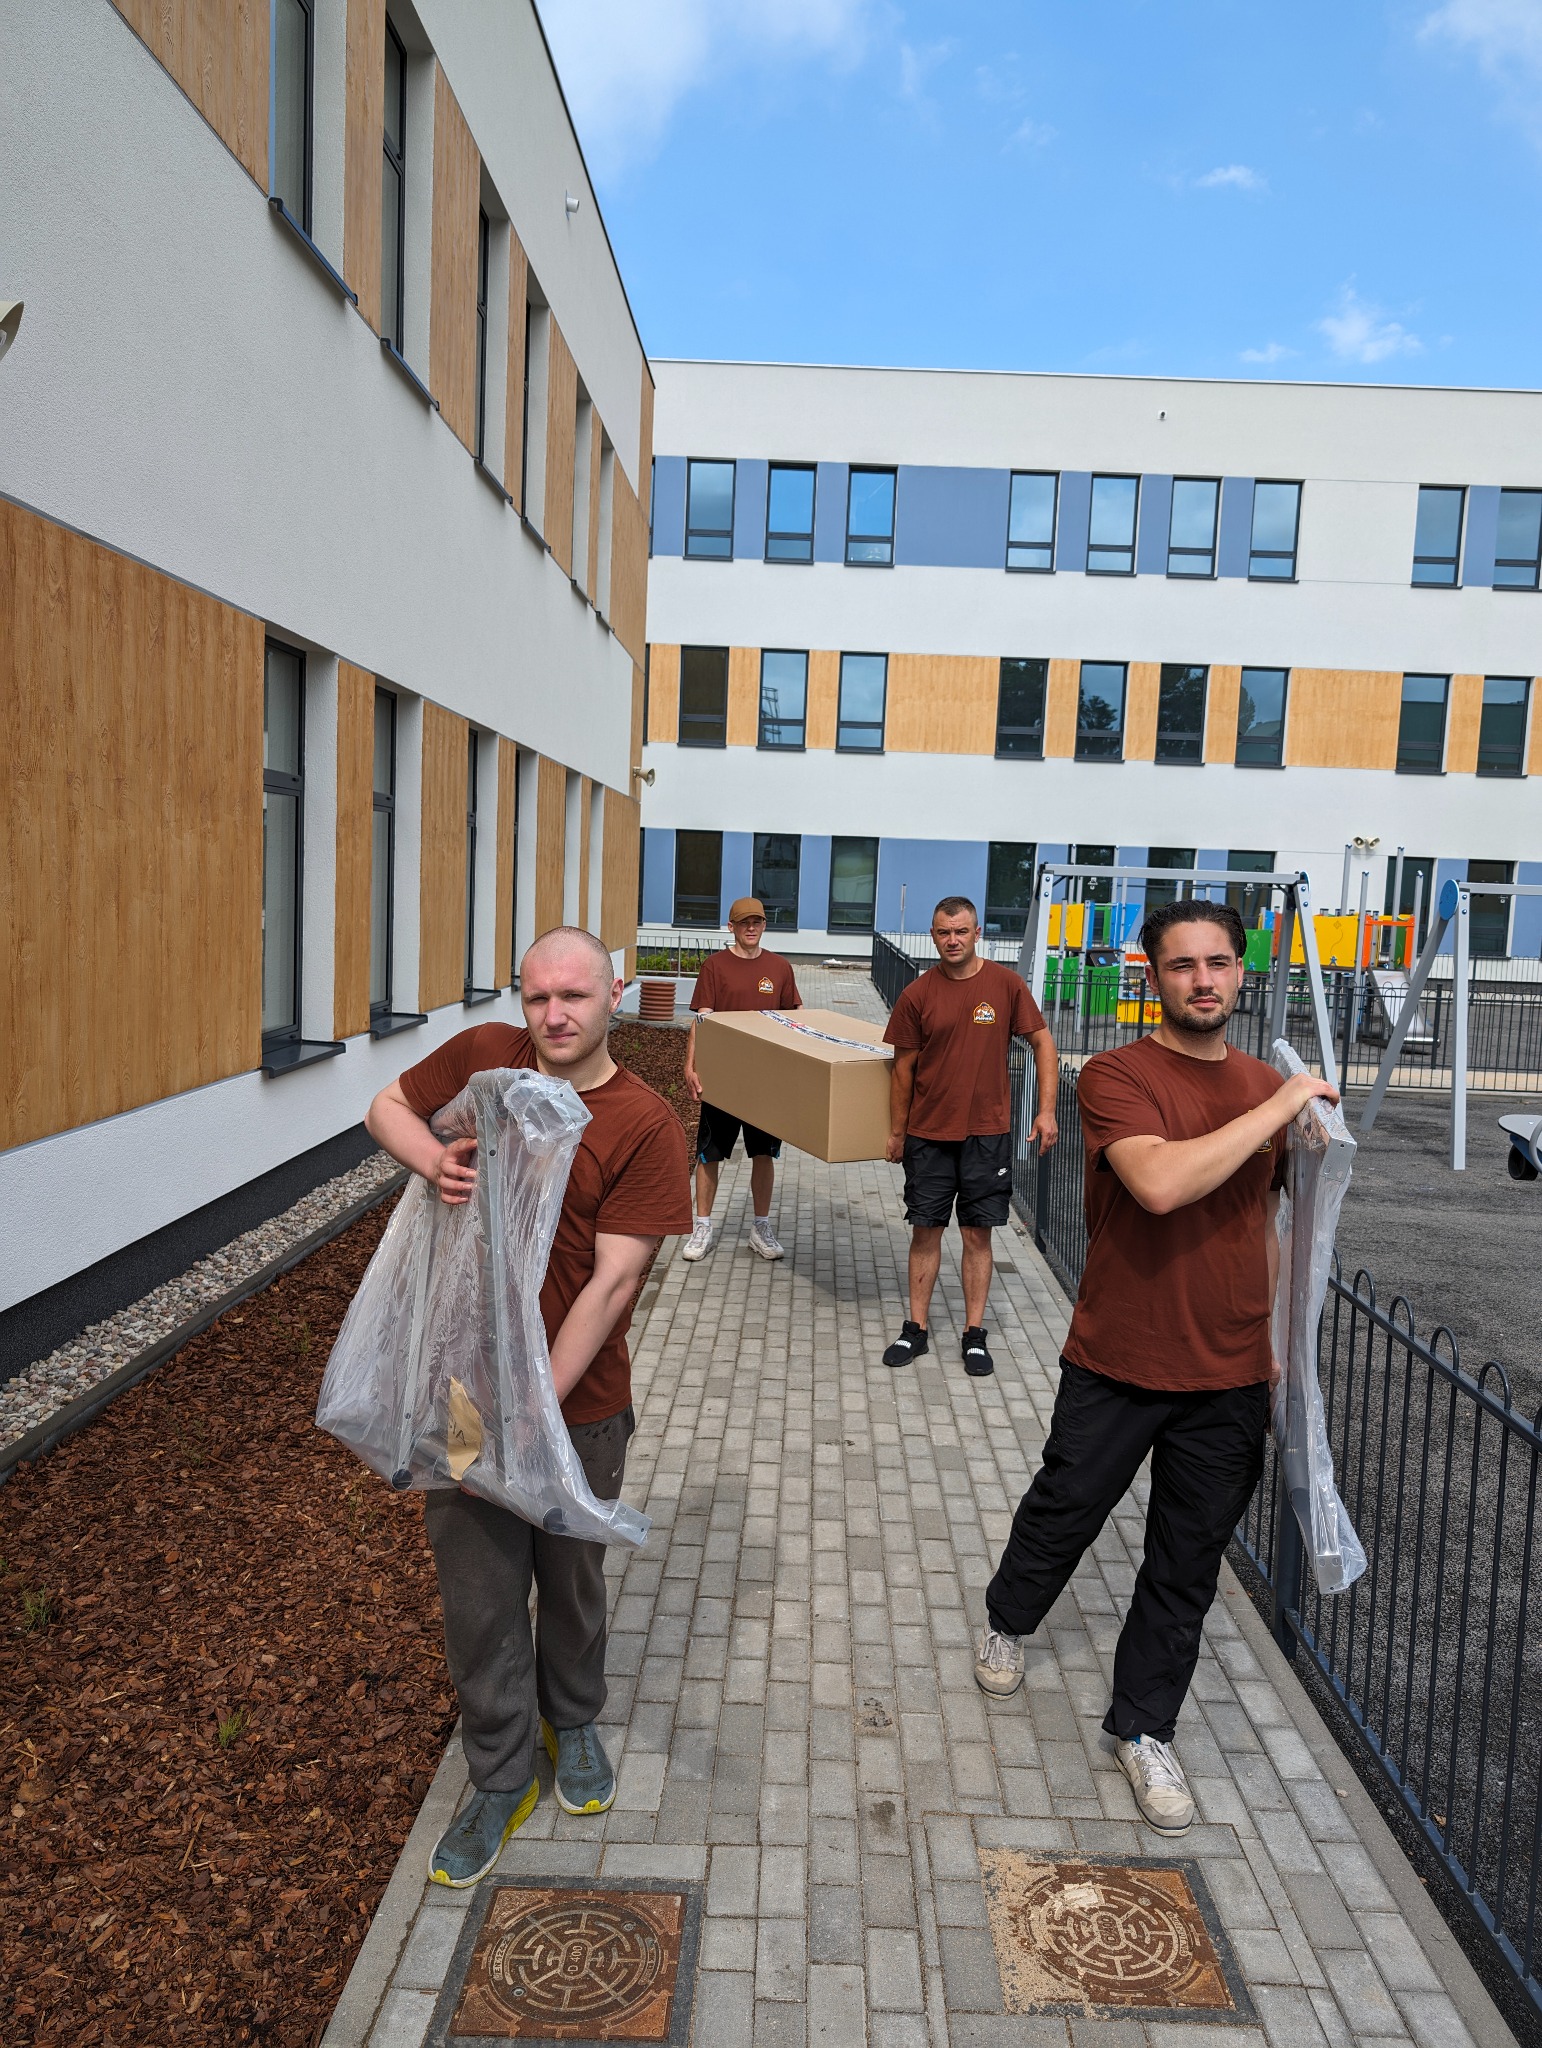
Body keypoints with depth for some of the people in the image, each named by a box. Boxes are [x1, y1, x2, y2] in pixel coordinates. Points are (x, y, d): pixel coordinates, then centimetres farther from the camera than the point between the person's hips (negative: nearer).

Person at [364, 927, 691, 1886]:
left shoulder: (647, 1124, -15)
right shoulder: (483, 1057, -5)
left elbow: (612, 1283, -18)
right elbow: (386, 1108, 11)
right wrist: (429, 1157, -13)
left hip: (578, 1399, -2)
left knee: (572, 1581, 21)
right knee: (478, 1597, 12)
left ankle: (574, 1724, 49)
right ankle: (502, 1779, 36)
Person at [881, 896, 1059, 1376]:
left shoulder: (1006, 984, -3)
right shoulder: (917, 994, -2)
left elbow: (1042, 1043, 2)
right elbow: (903, 1067, 4)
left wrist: (1046, 1111, -5)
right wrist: (897, 1132, 7)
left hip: (986, 1133, -1)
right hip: (927, 1134, 1)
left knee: (978, 1233, 5)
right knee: (925, 1230, 7)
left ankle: (975, 1334, 15)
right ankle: (916, 1329, 18)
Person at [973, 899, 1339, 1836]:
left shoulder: (1271, 1088, 3)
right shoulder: (1117, 1076, -14)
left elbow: (1265, 1222, 14)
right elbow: (1161, 1184, -32)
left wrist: (1274, 1339, 11)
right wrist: (1277, 1107, -25)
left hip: (1231, 1380, 4)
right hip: (1117, 1366, -4)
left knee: (1189, 1564, 14)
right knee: (1064, 1511, 17)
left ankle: (1145, 1728, 35)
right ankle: (1009, 1623, 48)